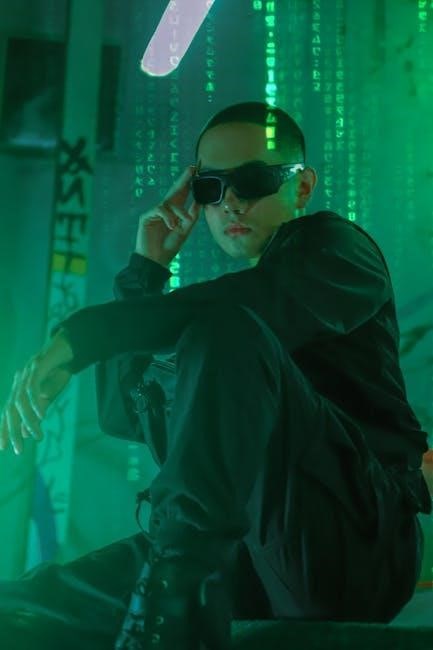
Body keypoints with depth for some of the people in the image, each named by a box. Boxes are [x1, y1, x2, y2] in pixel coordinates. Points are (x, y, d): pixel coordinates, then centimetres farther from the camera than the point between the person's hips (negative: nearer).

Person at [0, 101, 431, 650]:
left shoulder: (332, 244, 5)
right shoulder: (228, 316, 25)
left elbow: (260, 302, -22)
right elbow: (123, 416, 17)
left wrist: (78, 335, -23)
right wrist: (145, 267, 12)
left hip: (357, 540, -5)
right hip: (257, 561, 5)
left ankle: (173, 598, -33)